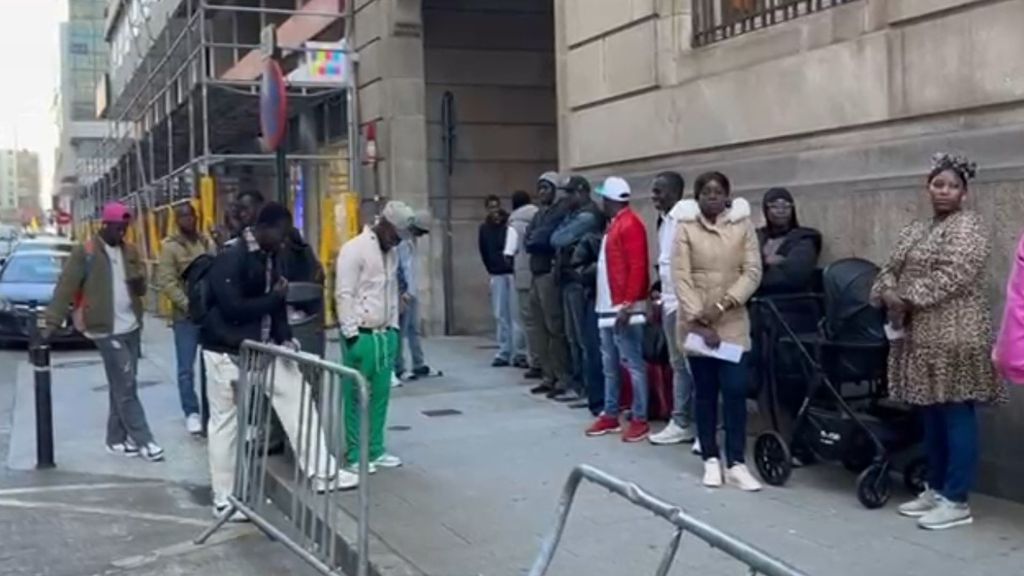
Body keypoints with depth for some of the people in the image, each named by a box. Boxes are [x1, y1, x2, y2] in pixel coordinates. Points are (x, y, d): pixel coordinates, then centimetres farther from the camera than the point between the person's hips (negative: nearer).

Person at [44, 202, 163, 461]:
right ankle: (143, 440, -2)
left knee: (122, 386, 13)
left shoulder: (130, 252, 10)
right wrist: (52, 322, -18)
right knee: (126, 386, -6)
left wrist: (138, 281, -11)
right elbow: (65, 287, -11)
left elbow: (141, 290, 13)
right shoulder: (85, 252, -8)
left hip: (131, 326, 6)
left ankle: (117, 439, 22)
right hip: (107, 329, -6)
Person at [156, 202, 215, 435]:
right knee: (186, 368, 1)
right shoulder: (171, 247, -3)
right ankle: (191, 413, 11)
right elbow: (166, 282, -11)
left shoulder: (208, 243, 10)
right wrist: (188, 304, -18)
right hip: (185, 316, -4)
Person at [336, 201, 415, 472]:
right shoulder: (354, 249, -11)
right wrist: (351, 333, -17)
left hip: (385, 334, 7)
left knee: (380, 395, 9)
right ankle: (355, 455, 8)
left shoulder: (391, 253, 14)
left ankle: (376, 450, 18)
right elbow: (344, 294, -15)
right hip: (361, 335, -7)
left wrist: (394, 327, 13)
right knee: (357, 397, 1)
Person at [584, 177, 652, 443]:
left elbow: (637, 267, -19)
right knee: (610, 366, 13)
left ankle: (640, 420, -1)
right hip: (608, 307, 10)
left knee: (633, 364, -5)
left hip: (624, 309, -10)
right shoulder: (613, 225, 18)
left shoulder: (630, 224, -11)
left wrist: (628, 304, -22)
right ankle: (610, 415, 21)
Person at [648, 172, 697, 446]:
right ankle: (681, 422, 20)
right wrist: (662, 298, 17)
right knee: (678, 364, 13)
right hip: (670, 302, 9)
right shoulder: (664, 220, 15)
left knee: (692, 365, -5)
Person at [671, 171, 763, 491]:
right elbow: (681, 278, -6)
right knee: (704, 392, 7)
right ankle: (711, 460, 16)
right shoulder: (685, 228, -1)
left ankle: (736, 463, 1)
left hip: (733, 323, 0)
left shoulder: (743, 225, 2)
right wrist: (700, 320, -13)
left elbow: (752, 273, -3)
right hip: (695, 323, 0)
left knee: (735, 391, -4)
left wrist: (723, 305, -15)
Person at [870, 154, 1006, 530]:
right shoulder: (915, 230, 18)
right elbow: (891, 269, 13)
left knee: (956, 416, -4)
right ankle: (936, 490, 22)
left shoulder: (968, 227, -8)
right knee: (932, 417, 13)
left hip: (954, 338, -8)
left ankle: (956, 501, 0)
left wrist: (908, 299, -17)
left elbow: (952, 275, -20)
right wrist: (889, 295, -8)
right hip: (920, 338, 8)